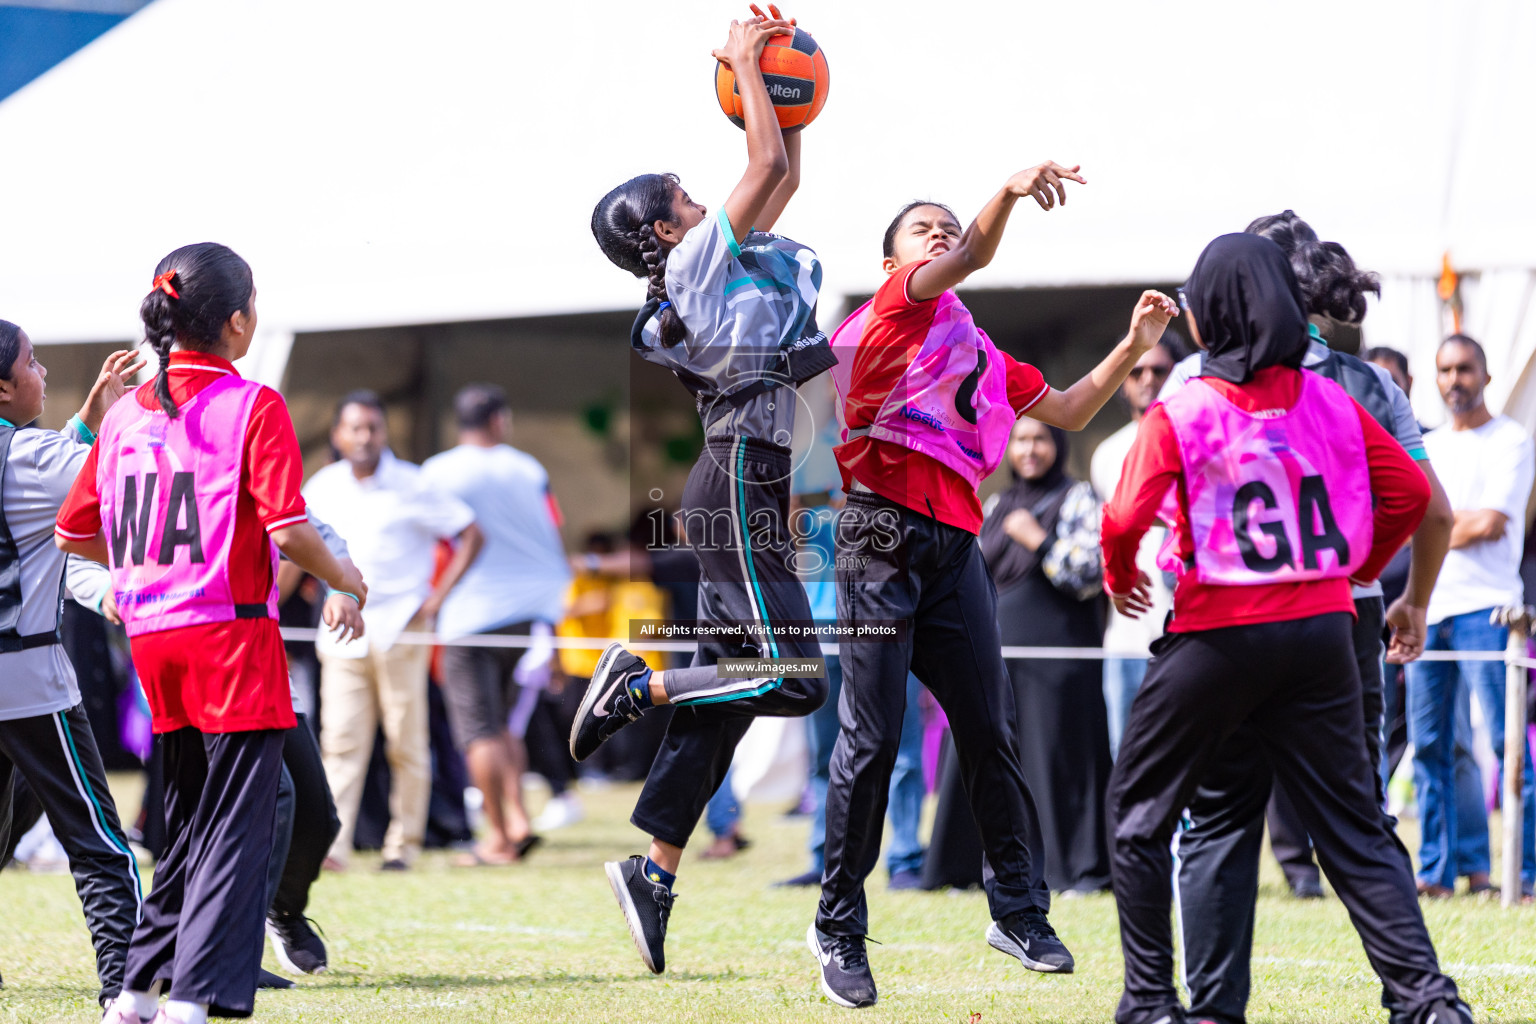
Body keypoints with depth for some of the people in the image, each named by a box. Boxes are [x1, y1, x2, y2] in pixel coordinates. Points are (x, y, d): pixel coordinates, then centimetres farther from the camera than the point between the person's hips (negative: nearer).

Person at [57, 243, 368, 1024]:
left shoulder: (125, 413, 9)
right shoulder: (252, 406, -9)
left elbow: (73, 534, 13)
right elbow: (286, 529, -17)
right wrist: (344, 580, 0)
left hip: (153, 637, 7)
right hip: (231, 637, -7)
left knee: (189, 820, 19)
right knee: (236, 826, -3)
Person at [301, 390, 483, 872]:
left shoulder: (412, 487, -3)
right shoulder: (323, 487, 8)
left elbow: (470, 535, 1)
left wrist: (437, 598, -6)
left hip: (399, 631, -2)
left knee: (406, 743, 1)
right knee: (341, 741, -7)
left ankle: (403, 844, 10)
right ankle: (332, 844, -12)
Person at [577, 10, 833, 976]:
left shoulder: (732, 261, 17)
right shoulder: (698, 263, -7)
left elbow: (783, 178, 25)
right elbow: (768, 167, -10)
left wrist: (783, 88, 19)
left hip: (744, 488, 10)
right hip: (740, 485, -10)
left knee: (725, 684, 8)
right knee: (790, 677, -14)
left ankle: (655, 870, 9)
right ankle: (637, 685, -4)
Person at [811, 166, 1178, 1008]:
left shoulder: (981, 354, 24)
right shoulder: (893, 306, 5)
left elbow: (1069, 410, 31)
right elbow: (972, 257, -15)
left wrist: (1133, 346, 22)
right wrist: (1008, 194, -32)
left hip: (954, 546, 6)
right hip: (880, 535, -6)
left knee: (989, 733, 5)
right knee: (871, 741, -7)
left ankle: (1019, 911, 15)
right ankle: (839, 930, 1)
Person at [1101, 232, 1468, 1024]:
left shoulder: (1180, 414, -10)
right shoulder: (1331, 403, 1)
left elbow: (1126, 518, -16)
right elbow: (1411, 492, 3)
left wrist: (1119, 575, 5)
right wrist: (1358, 567, 19)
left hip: (1218, 635, -4)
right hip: (1322, 629, 4)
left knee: (1138, 811, 13)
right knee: (1354, 824, 7)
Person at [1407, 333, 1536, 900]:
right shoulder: (1427, 446, 20)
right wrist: (1467, 521, -3)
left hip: (1485, 606, -6)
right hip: (1428, 607, 6)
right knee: (1428, 744, 4)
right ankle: (1435, 870, 8)